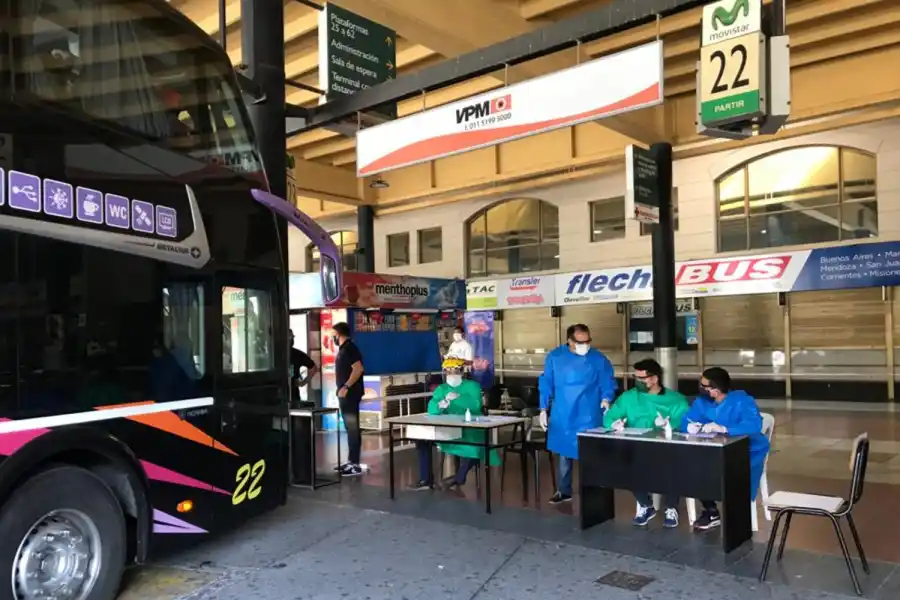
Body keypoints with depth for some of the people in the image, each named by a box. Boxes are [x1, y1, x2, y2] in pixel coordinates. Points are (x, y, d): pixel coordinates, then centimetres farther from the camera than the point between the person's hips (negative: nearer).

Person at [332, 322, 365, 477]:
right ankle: (351, 461, 21)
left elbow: (358, 368, -26)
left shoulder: (349, 348, -14)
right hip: (346, 394, 10)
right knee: (350, 428, 14)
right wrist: (343, 388, 16)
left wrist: (346, 387, -26)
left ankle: (355, 465, -7)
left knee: (353, 428, -8)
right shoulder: (343, 349, 16)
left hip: (350, 394, -10)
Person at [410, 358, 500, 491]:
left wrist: (457, 398, -21)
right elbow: (431, 409, -4)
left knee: (472, 442, -34)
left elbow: (476, 405, -14)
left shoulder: (472, 386, 3)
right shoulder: (440, 389, 12)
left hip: (469, 428, -4)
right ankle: (426, 479, -4)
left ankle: (459, 478, -10)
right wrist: (440, 405, -25)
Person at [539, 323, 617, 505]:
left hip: (588, 418, -2)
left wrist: (606, 399, -19)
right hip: (562, 417, 2)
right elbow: (546, 384, 4)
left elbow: (608, 384, 0)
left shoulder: (599, 359, -6)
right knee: (564, 454, 14)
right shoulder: (555, 357, -1)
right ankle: (564, 491, 29)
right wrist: (543, 409, 1)